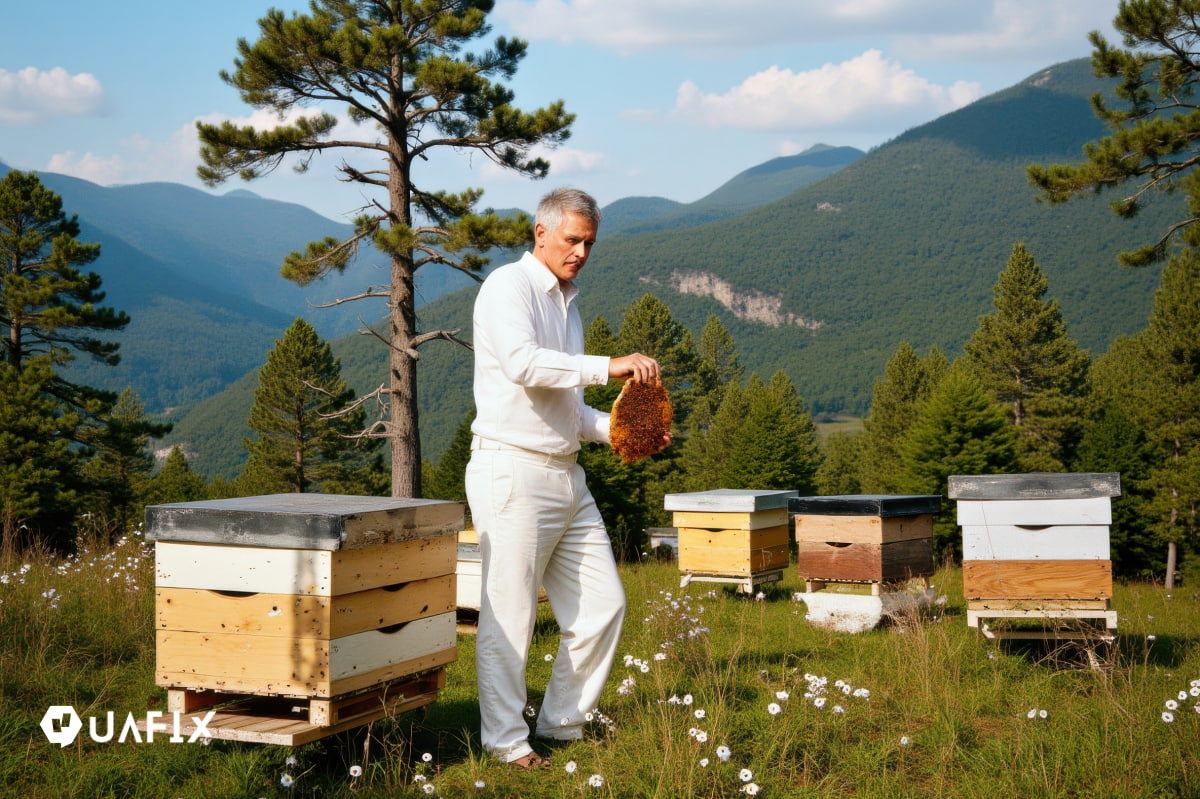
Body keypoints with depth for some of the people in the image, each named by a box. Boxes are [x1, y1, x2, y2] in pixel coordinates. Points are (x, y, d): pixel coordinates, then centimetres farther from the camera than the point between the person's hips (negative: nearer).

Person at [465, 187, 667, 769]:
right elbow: (523, 364, -25)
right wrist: (609, 366, -28)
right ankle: (506, 739, 10)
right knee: (509, 616, -2)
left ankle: (562, 723, 21)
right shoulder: (509, 286, -6)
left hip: (566, 475, 9)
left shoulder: (566, 301, 21)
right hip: (512, 471, -9)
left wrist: (617, 430, 9)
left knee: (602, 606, 8)